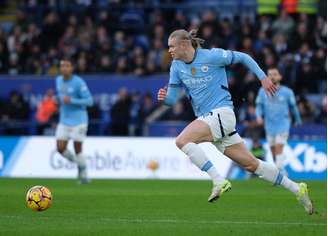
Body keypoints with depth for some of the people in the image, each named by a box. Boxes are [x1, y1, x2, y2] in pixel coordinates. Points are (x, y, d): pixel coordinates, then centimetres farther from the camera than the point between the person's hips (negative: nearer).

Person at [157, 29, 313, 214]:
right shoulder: (177, 67, 8)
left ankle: (219, 181, -25)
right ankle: (296, 189, 15)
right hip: (207, 118, 7)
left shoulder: (211, 56, -9)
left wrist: (263, 78, 0)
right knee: (251, 164, 8)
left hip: (221, 113, -7)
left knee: (182, 140, -25)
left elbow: (243, 57, 1)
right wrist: (164, 97, -14)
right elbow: (172, 99, 8)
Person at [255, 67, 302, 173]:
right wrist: (259, 116, -14)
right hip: (269, 126, 4)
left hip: (282, 125, -4)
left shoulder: (287, 92, -3)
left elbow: (293, 107, 10)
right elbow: (259, 106, 7)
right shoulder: (262, 91, 3)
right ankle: (282, 172, 21)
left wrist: (298, 121, 21)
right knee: (273, 151, 8)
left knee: (279, 148, -18)